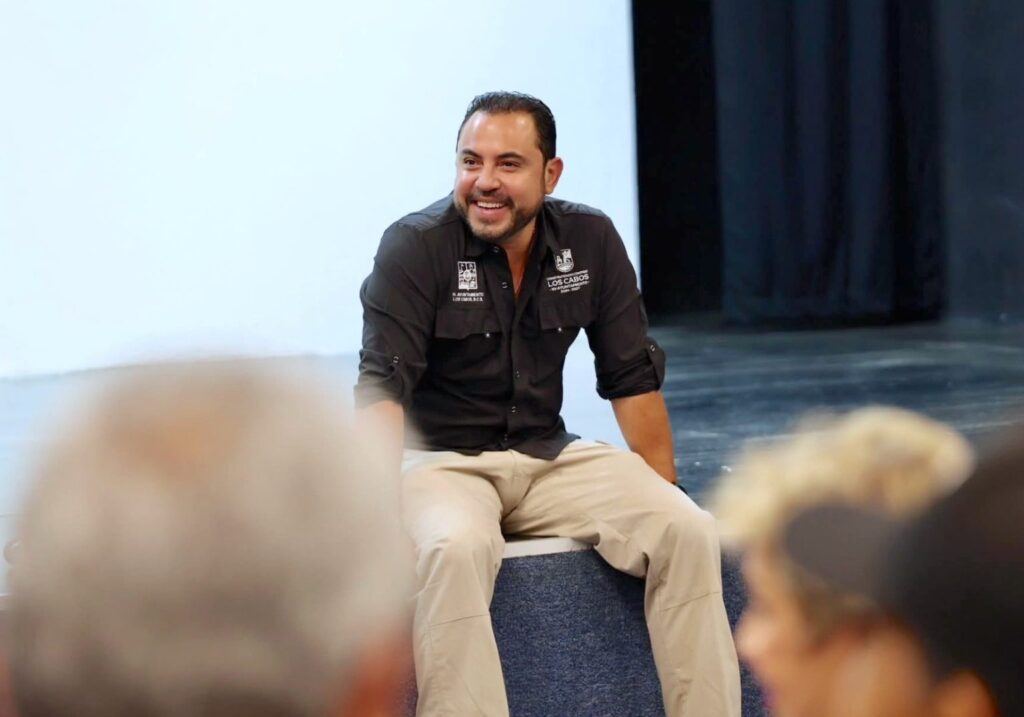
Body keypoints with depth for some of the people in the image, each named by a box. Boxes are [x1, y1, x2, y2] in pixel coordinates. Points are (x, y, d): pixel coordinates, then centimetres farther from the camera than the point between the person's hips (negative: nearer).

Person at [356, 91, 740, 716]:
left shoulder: (591, 241, 2)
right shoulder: (416, 247, -10)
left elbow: (633, 379, 7)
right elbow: (383, 384, -18)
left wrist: (664, 499, 2)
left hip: (549, 455, 4)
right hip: (441, 458, -4)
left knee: (689, 533, -18)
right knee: (453, 551, -38)